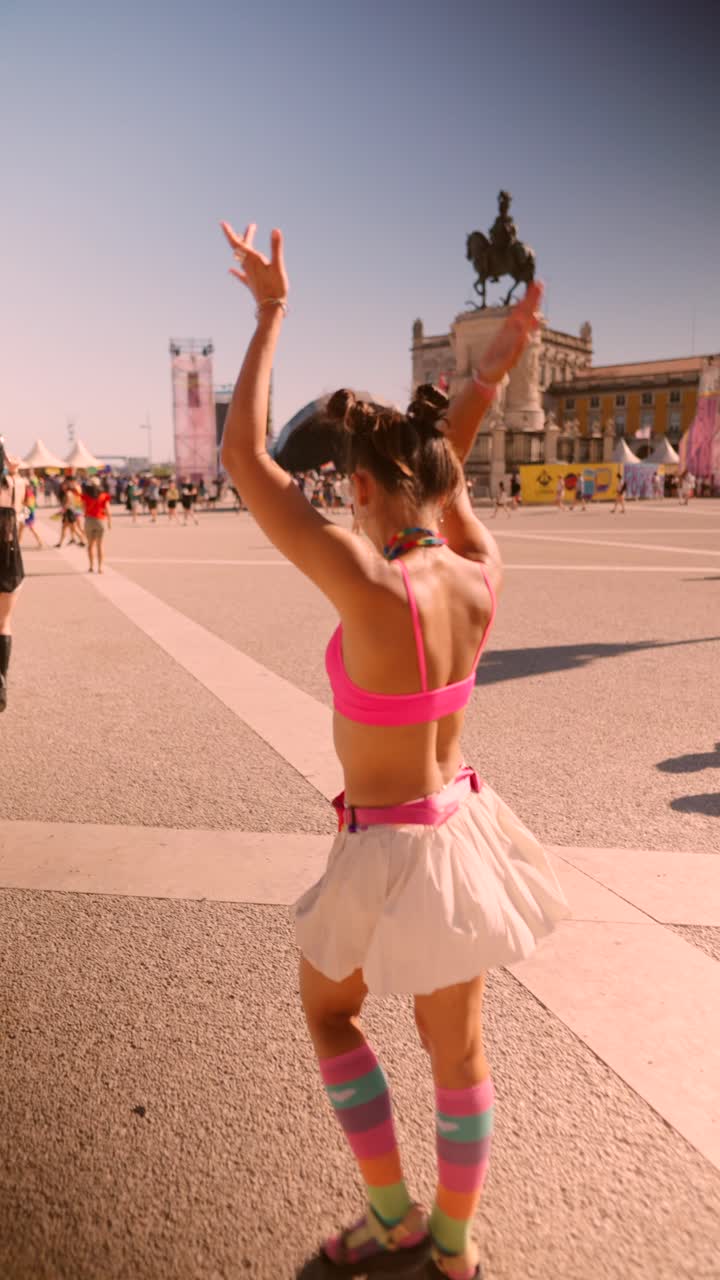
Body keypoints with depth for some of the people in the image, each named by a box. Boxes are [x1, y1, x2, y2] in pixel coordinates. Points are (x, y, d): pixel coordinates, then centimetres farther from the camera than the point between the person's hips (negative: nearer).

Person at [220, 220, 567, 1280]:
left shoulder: (371, 589, -29)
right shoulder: (482, 581, -10)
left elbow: (245, 457, -23)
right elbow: (445, 473, 11)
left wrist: (272, 310, -14)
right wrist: (496, 371, 11)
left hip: (390, 851, -6)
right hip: (463, 826, 6)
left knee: (327, 1008, 26)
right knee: (458, 1047, 22)